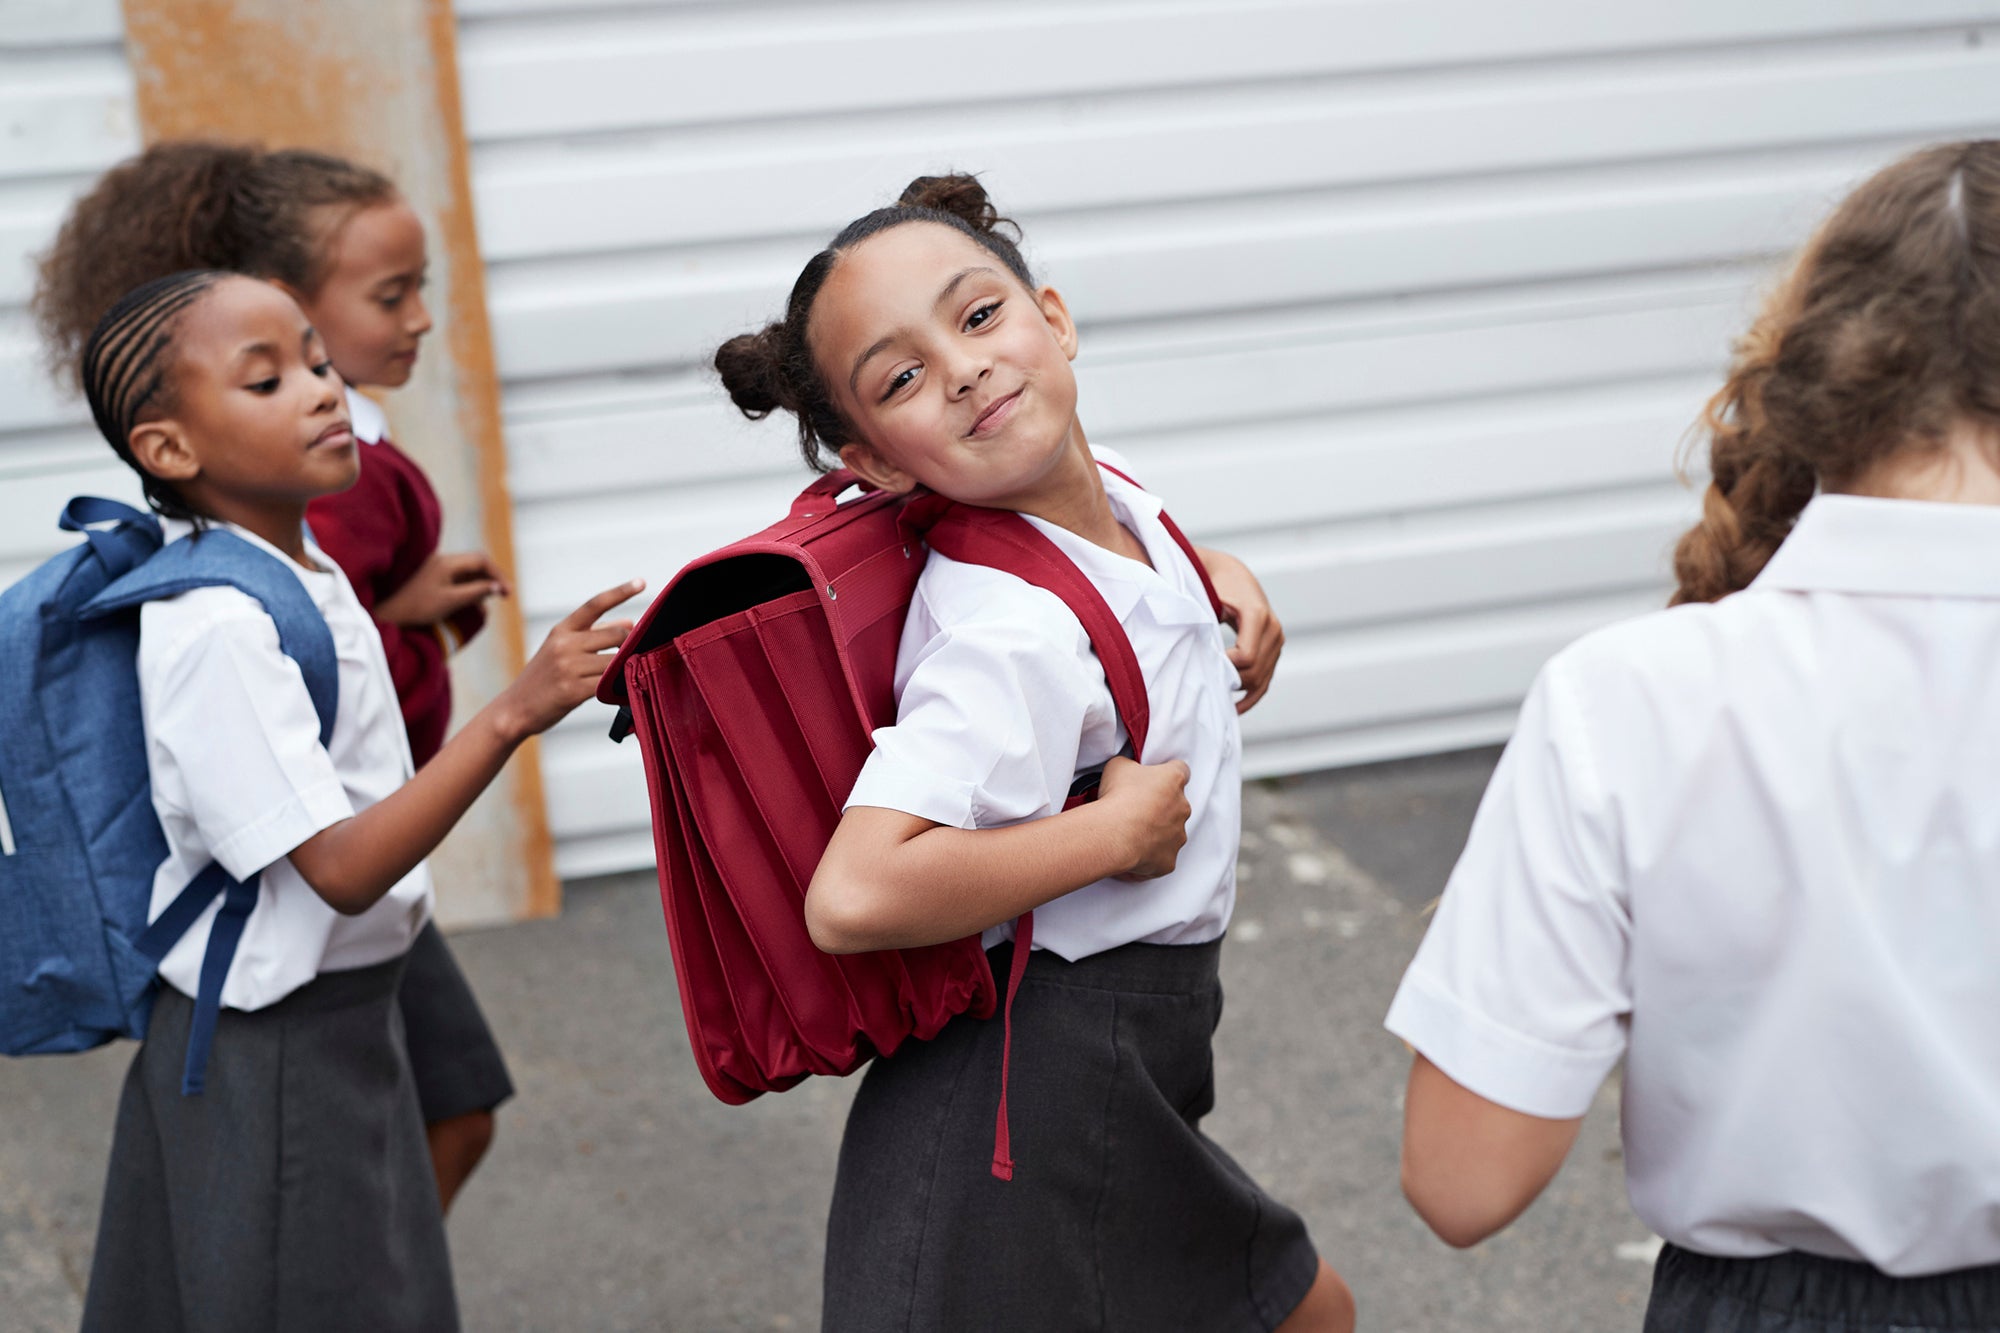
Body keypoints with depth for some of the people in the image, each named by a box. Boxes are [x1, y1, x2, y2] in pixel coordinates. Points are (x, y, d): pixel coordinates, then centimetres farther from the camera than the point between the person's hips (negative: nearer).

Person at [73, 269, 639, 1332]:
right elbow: (340, 868, -29)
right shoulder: (218, 629, -25)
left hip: (348, 1022, 9)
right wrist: (513, 715, -34)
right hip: (268, 1053, -9)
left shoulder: (304, 570, 5)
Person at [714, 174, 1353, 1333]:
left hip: (1129, 1084, 9)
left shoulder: (1114, 499, -1)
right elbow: (854, 897, -40)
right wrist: (1117, 830, -27)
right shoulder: (1014, 631, -28)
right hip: (1042, 1098, -9)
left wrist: (1209, 574, 6)